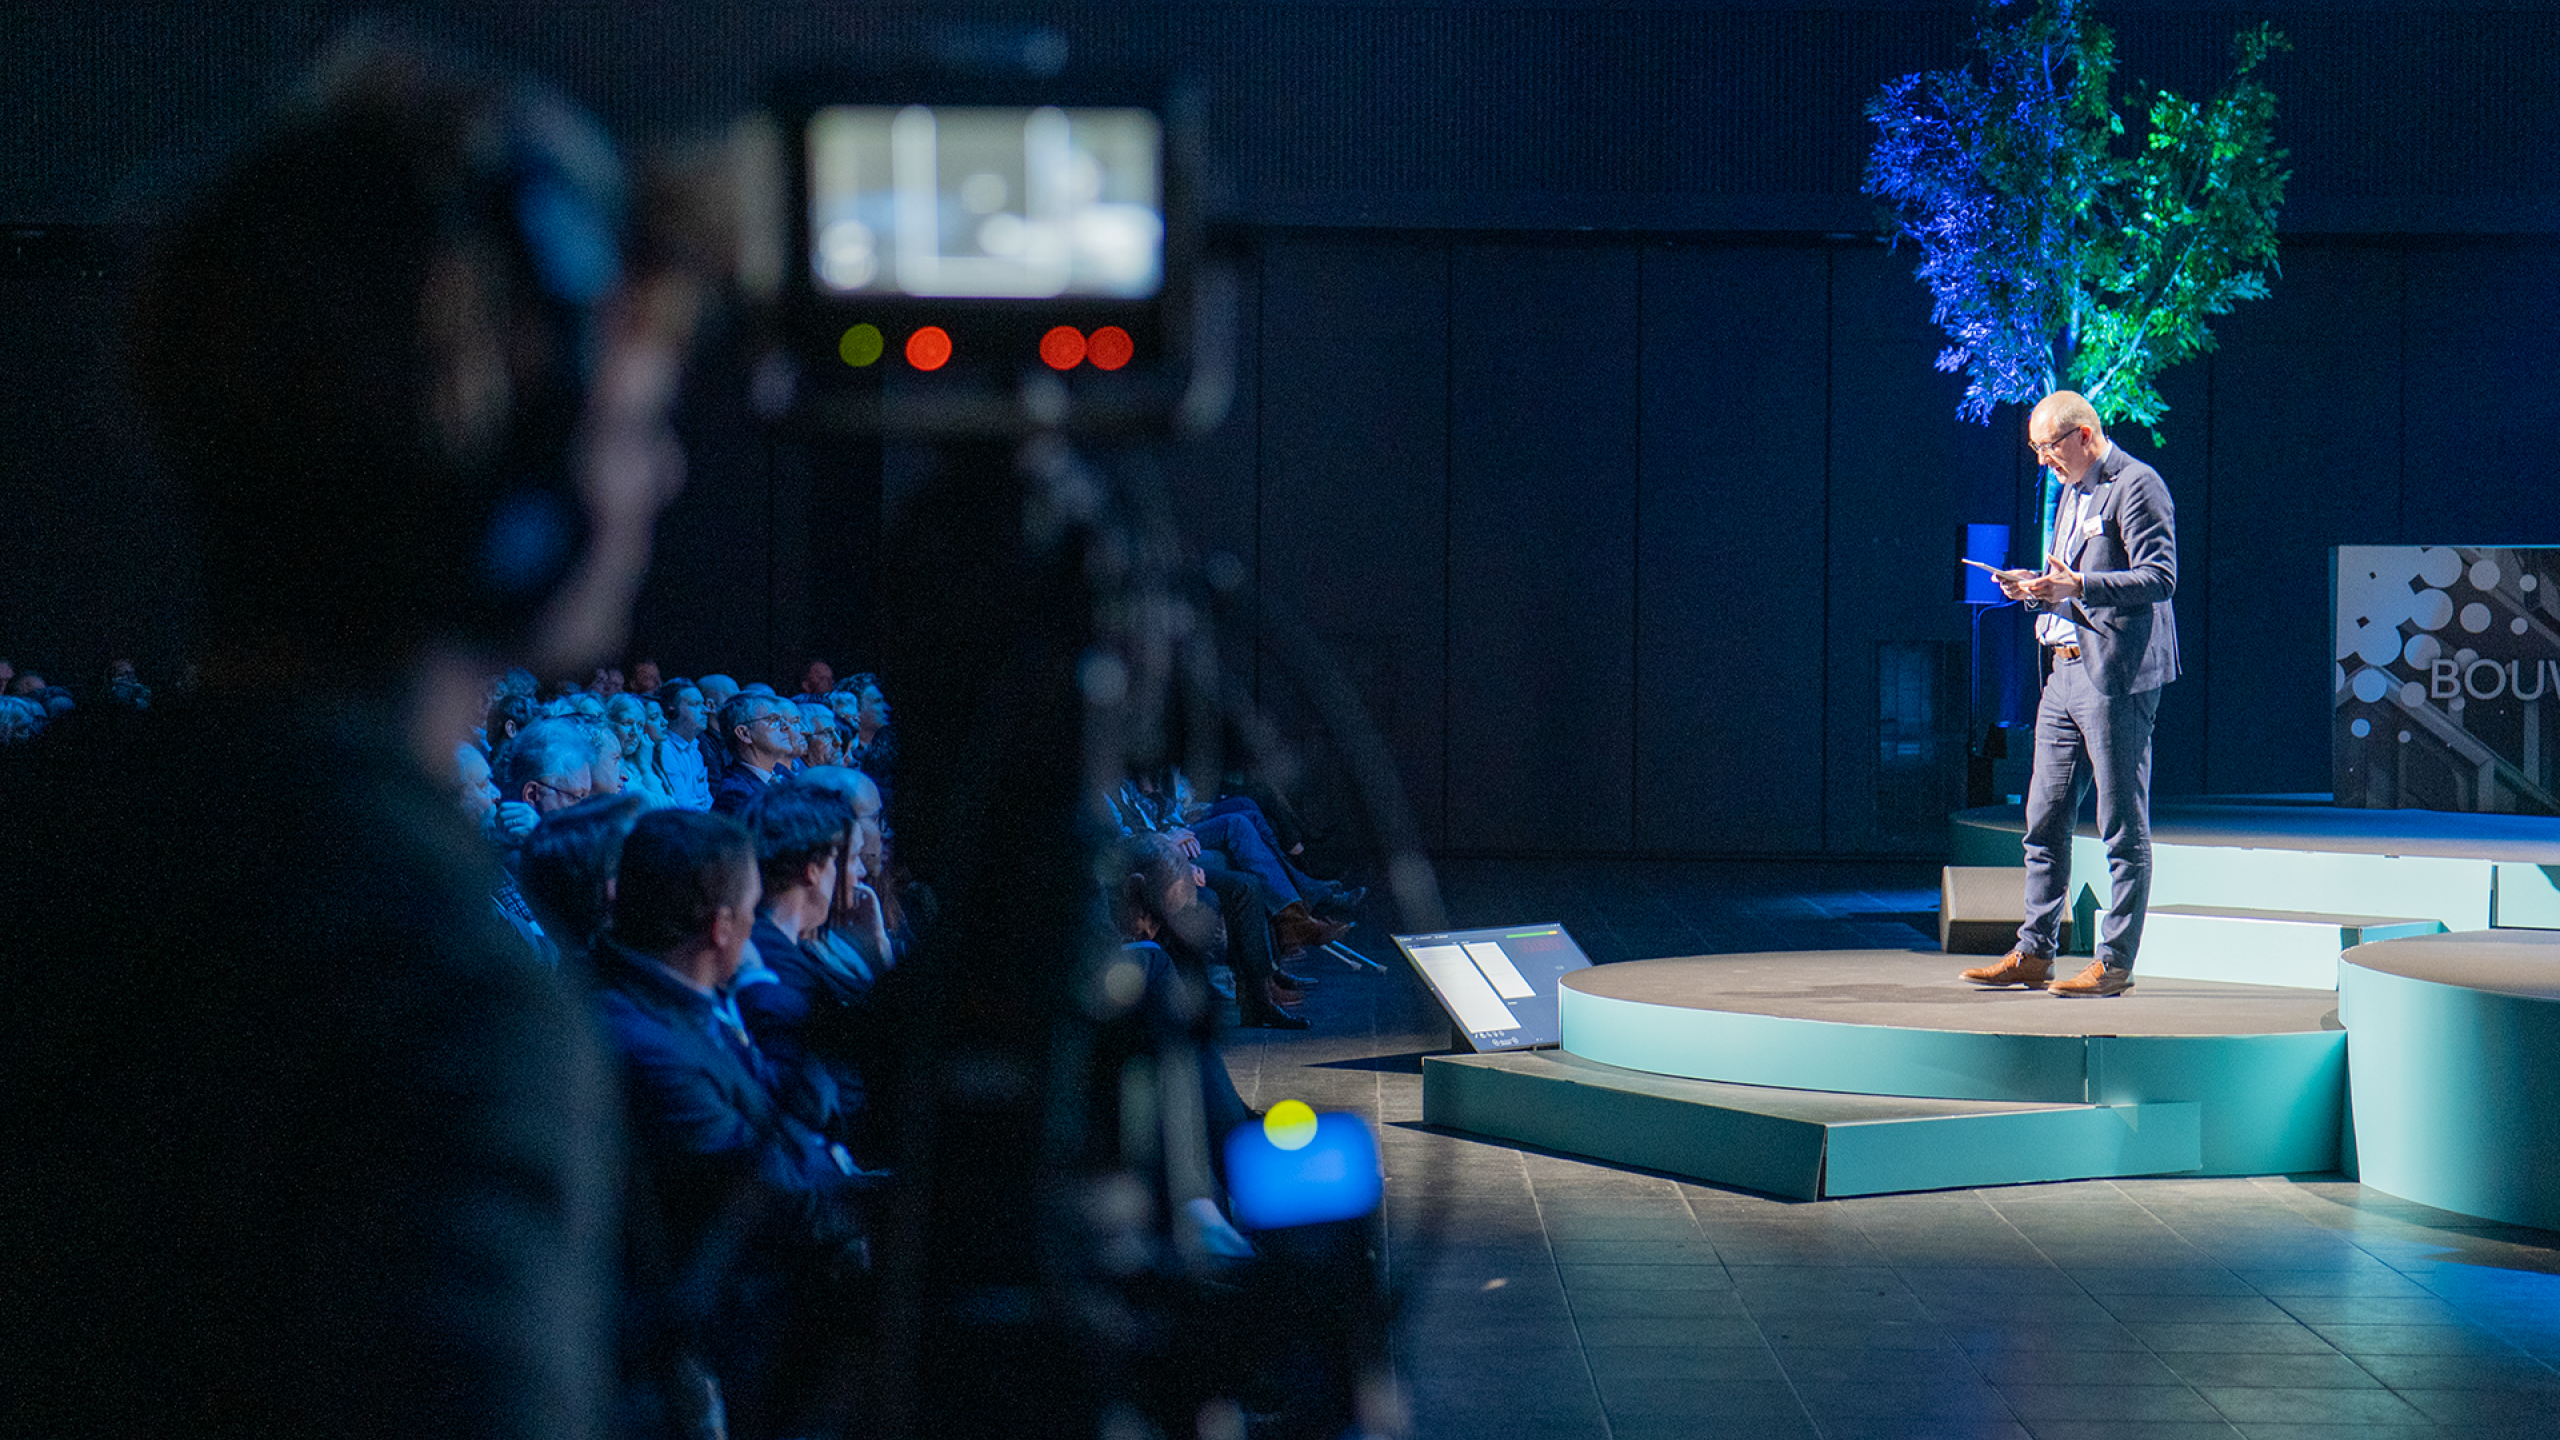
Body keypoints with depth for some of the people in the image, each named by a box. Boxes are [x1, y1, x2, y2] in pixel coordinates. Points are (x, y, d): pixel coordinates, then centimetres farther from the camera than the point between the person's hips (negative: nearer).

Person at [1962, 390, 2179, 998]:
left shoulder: (2137, 486, -9)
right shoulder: (2072, 493, 20)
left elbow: (2160, 577, -18)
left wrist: (2078, 586, -27)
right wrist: (2035, 587, 8)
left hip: (2118, 676, -10)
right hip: (2066, 671, 10)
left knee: (2124, 828, -3)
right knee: (2045, 820, 10)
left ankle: (2115, 962, 0)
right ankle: (2034, 953, 15)